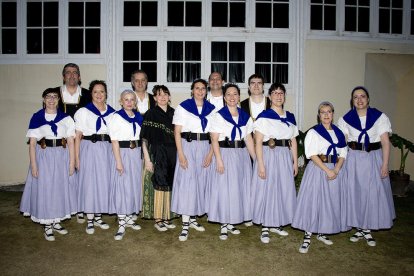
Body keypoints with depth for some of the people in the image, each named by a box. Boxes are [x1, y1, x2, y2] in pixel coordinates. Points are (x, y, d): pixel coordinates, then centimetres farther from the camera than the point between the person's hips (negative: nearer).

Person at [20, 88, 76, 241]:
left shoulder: (66, 118, 3)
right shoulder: (36, 118, 1)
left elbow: (71, 142, 1)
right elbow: (32, 143, -2)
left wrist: (72, 163, -4)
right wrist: (33, 165, -9)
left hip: (62, 157, 2)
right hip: (43, 157, -1)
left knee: (60, 188, 10)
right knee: (44, 189, 3)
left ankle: (56, 222, 28)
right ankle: (47, 226, 18)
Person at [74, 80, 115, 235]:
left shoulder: (112, 112, 8)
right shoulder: (83, 112, -1)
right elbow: (78, 136, -2)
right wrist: (76, 157, -8)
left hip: (107, 150, 3)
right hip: (89, 149, -3)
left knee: (103, 182, 9)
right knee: (89, 182, 1)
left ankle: (98, 217, 25)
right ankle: (90, 221, 14)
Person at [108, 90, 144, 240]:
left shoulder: (139, 117, 9)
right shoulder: (116, 117, -7)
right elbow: (114, 141, -11)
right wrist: (118, 161, -17)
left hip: (136, 154, 6)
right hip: (122, 153, -6)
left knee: (134, 185, 12)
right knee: (121, 187, -3)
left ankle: (128, 218, 28)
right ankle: (121, 225, 5)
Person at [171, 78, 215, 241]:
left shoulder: (211, 109, 9)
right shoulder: (183, 107, -1)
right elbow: (177, 132, -4)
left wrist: (211, 153, -2)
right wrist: (180, 154, -13)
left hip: (204, 147, 4)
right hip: (187, 146, -4)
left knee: (200, 182, 8)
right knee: (186, 182, -7)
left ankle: (193, 218, 23)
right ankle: (185, 225, -1)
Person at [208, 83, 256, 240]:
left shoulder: (245, 116, 10)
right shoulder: (219, 115, -3)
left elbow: (249, 139, 10)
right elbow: (214, 139, -9)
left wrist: (256, 158, 5)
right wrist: (219, 159, -18)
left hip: (242, 155, 5)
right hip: (225, 154, -5)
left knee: (239, 188, 9)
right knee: (224, 189, 0)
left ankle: (230, 223, 23)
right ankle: (224, 225, 12)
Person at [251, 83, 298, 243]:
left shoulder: (290, 117, 11)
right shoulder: (264, 116, -6)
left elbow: (293, 141, 14)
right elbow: (258, 142, -10)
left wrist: (295, 162, 9)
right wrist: (260, 164, -16)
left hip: (285, 157, 6)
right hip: (268, 155, -5)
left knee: (284, 190, 10)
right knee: (266, 189, 0)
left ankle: (276, 224, 28)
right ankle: (265, 228, 13)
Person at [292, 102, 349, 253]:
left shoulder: (339, 132, 11)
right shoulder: (313, 132, -4)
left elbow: (343, 154, 8)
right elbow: (312, 154, -12)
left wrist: (336, 170, -9)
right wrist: (327, 170, -18)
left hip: (335, 170, 5)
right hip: (317, 169, -5)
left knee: (331, 202, 10)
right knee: (312, 201, -5)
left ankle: (321, 233, 25)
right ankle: (307, 236, 2)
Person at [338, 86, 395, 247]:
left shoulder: (379, 117, -1)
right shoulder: (346, 119, 3)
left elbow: (385, 142, -3)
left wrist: (385, 165, -9)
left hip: (374, 158, -1)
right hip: (354, 159, 1)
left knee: (373, 194, 3)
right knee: (355, 193, 6)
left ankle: (367, 230, 19)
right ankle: (359, 229, 22)